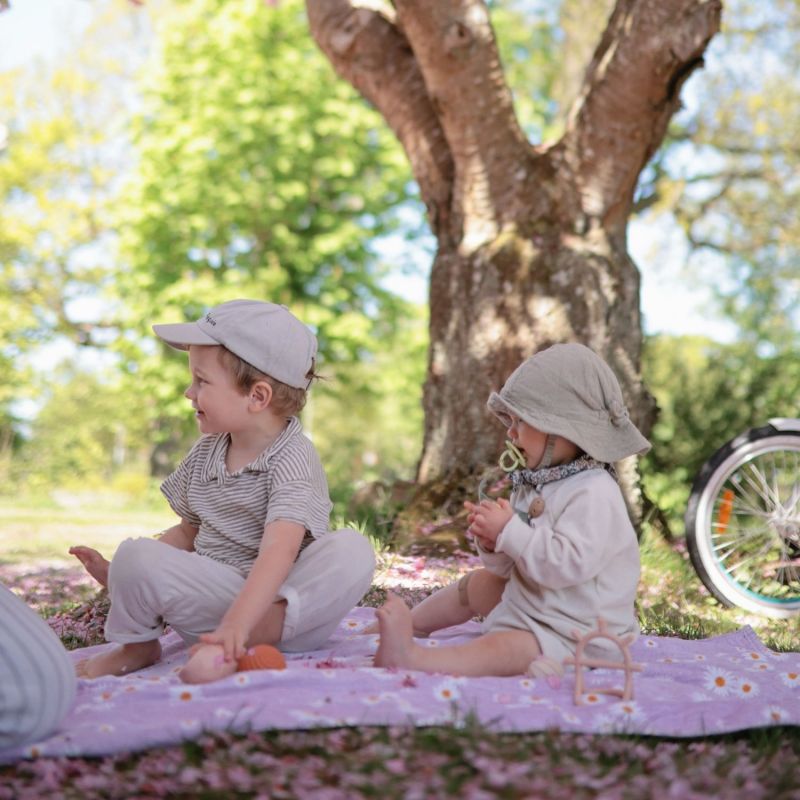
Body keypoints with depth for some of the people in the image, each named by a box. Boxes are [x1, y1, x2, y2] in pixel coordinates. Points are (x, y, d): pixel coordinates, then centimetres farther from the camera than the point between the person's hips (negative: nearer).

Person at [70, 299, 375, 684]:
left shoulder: (293, 459, -15)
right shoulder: (206, 452, 8)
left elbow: (278, 551, -28)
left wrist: (236, 625, -41)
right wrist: (117, 571, 10)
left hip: (288, 602, -4)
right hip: (213, 592, 4)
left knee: (353, 551, -34)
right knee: (135, 555, -23)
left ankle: (253, 634, -36)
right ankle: (137, 644, 2)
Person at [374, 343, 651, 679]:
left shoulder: (595, 494, -21)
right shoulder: (534, 482, 8)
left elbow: (568, 563, -34)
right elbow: (507, 567, 12)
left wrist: (510, 531, -27)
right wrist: (492, 541, -11)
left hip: (575, 635, -11)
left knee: (501, 648, -33)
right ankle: (408, 622, 38)